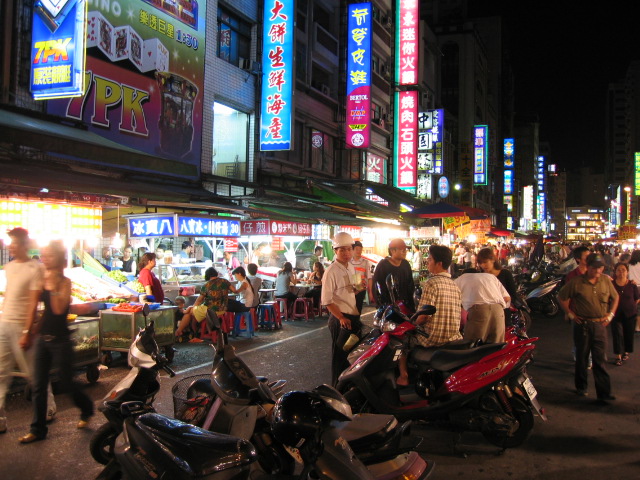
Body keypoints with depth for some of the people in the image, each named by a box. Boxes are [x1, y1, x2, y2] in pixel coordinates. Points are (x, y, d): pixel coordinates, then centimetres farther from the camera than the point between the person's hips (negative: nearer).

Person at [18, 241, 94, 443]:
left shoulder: (65, 282, -10)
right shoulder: (43, 280, 7)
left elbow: (59, 309, -23)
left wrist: (53, 286, -24)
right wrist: (36, 326, 8)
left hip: (60, 340, -6)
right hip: (43, 339, 6)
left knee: (65, 382, 6)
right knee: (38, 386, 5)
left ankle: (87, 409, 31)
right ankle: (38, 429, 13)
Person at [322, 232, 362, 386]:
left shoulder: (351, 268, 10)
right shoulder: (331, 271, -15)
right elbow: (326, 300, -18)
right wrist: (341, 318, -22)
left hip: (354, 316, 8)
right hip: (340, 319, -8)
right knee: (340, 354, 2)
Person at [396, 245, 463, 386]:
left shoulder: (431, 284, -16)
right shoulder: (455, 285, 7)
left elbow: (423, 316, -19)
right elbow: (458, 315, 13)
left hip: (432, 339, -7)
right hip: (454, 337, 7)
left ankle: (403, 376, 15)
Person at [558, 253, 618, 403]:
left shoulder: (606, 281, 3)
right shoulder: (576, 282, -7)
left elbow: (615, 297, 18)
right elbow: (561, 296, 3)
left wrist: (610, 314, 8)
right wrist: (570, 314, -1)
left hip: (600, 324, 1)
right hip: (582, 324, -1)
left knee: (599, 359, -1)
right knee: (582, 357, 12)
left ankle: (603, 393, -1)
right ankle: (581, 387, 27)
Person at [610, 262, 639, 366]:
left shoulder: (632, 285, -6)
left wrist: (629, 306, 3)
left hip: (630, 313, 1)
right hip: (616, 313, -1)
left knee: (629, 334, 10)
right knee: (617, 334, -4)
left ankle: (626, 352, 31)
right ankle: (618, 356, 3)